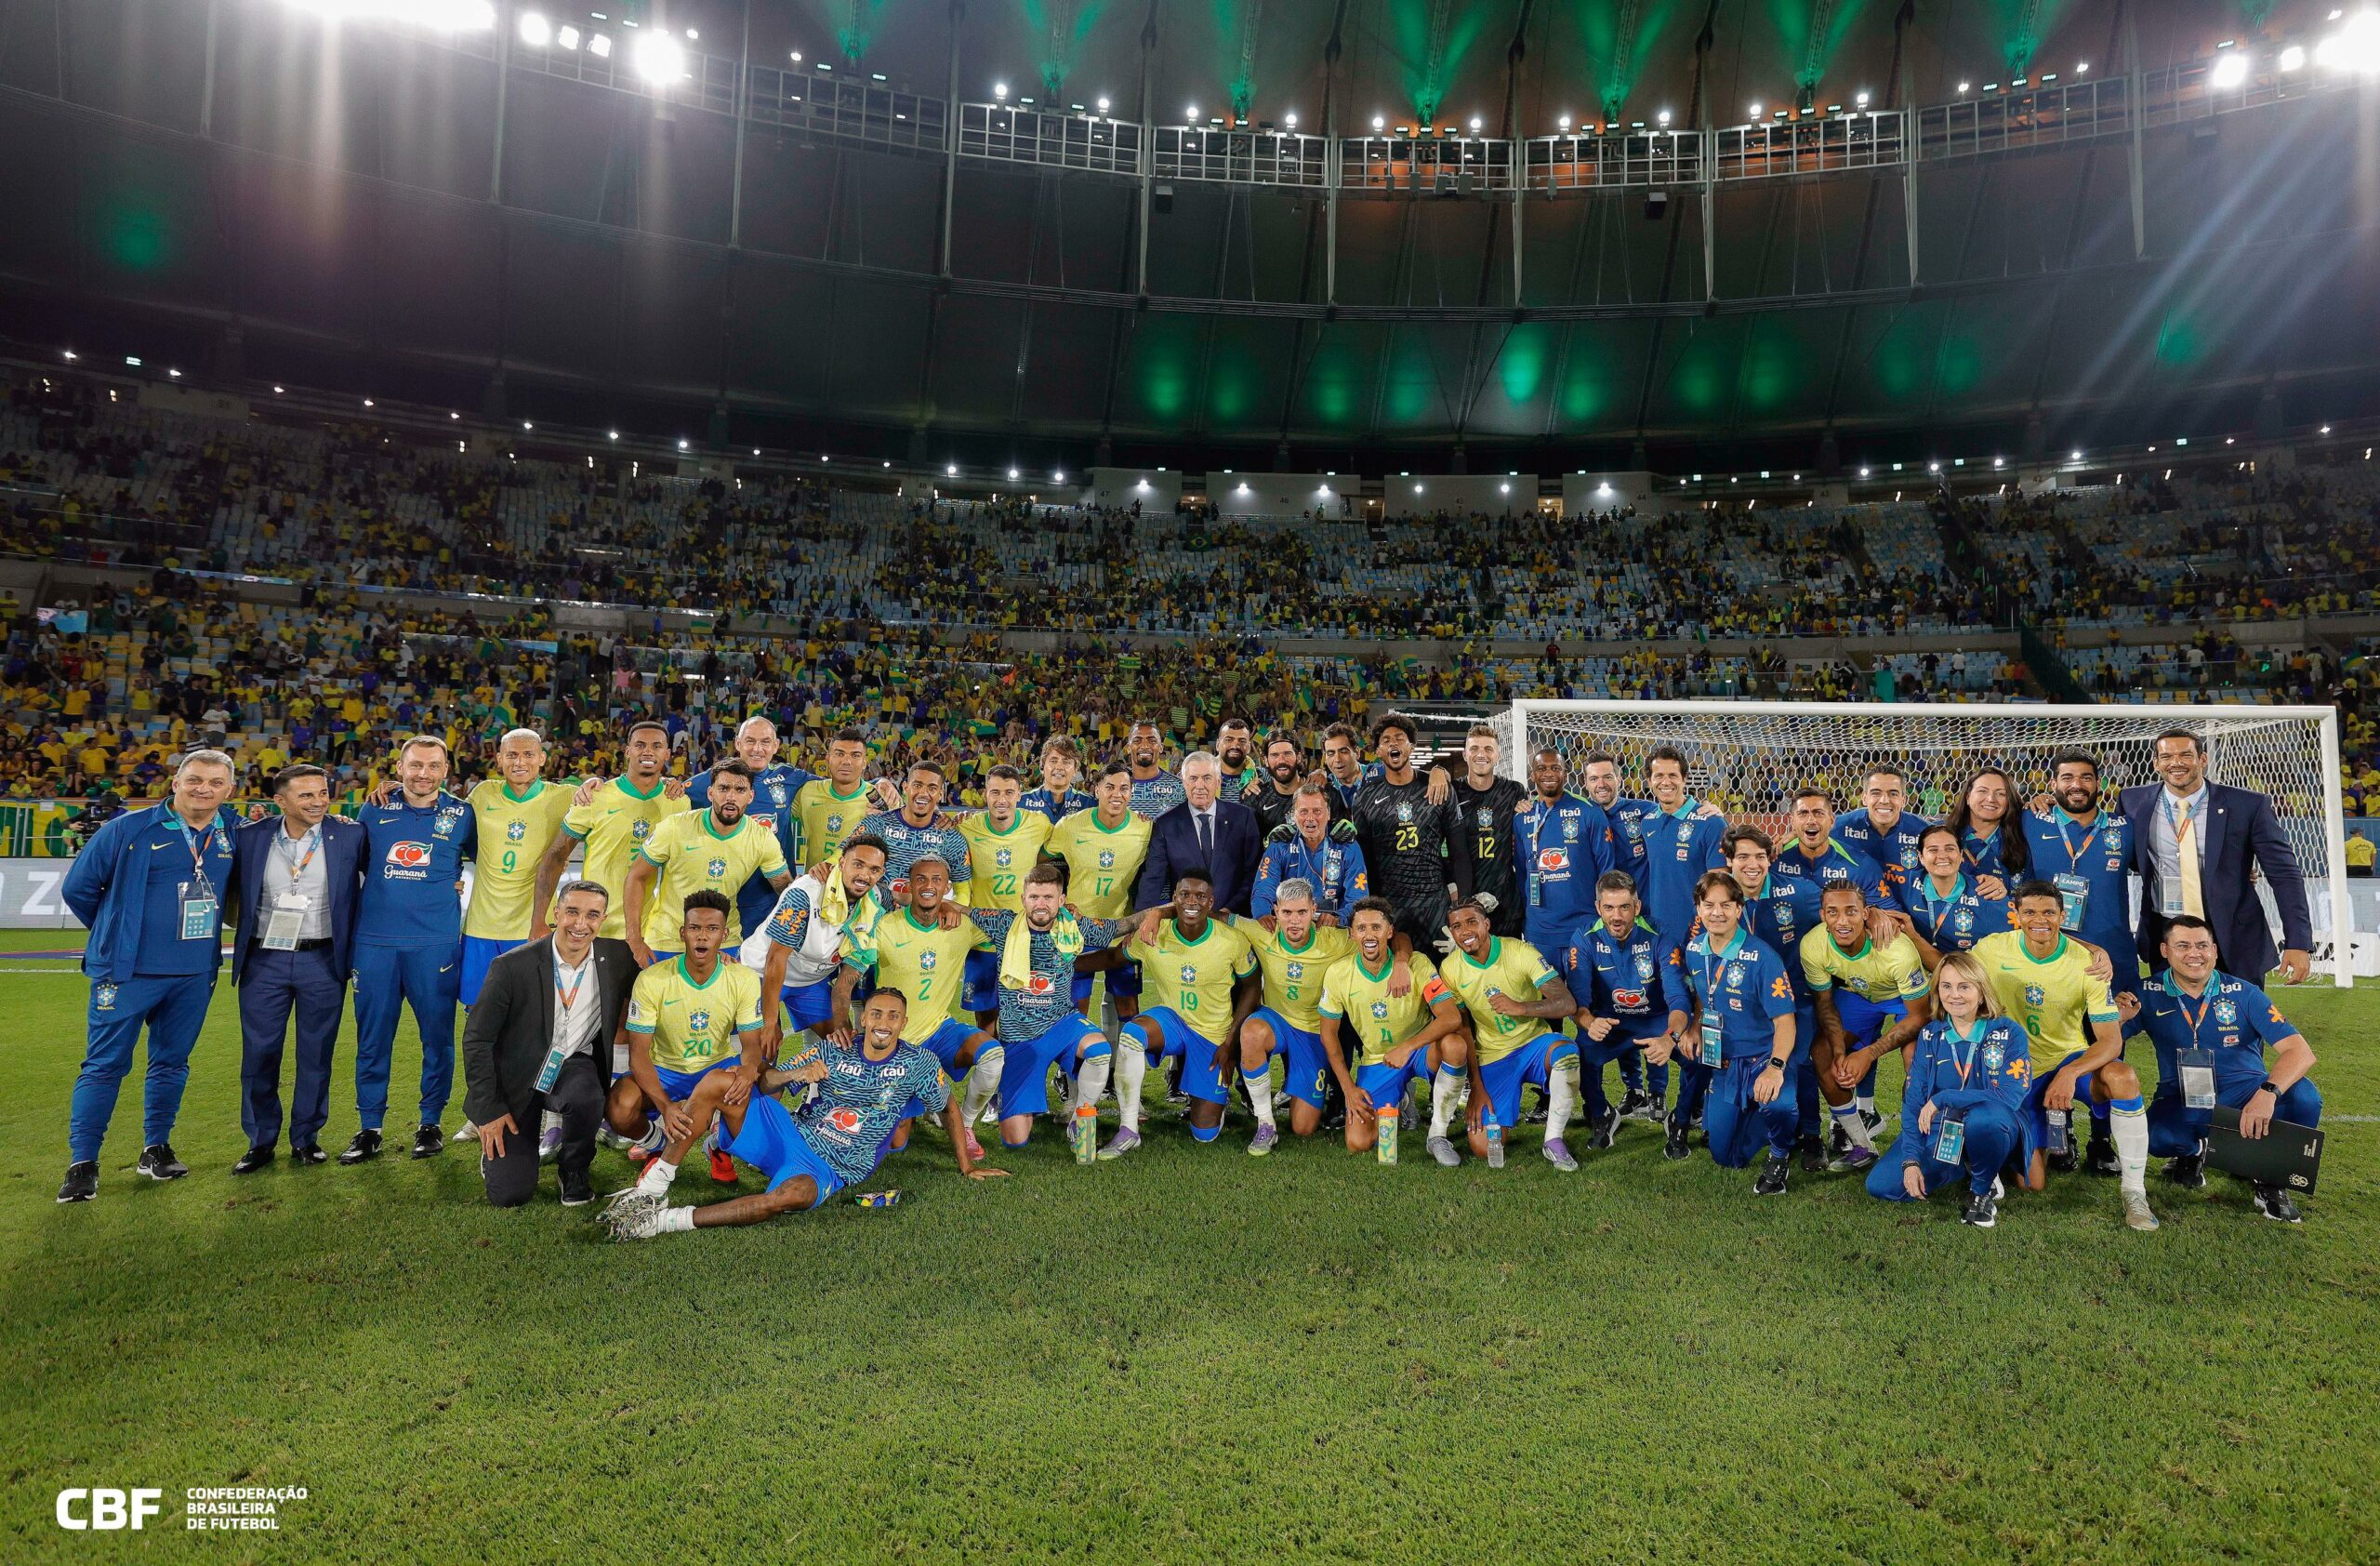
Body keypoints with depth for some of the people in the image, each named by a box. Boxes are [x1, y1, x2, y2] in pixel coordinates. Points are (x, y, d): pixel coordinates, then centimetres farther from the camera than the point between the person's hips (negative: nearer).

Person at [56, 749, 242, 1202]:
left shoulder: (231, 836, 3)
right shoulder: (130, 829, -7)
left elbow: (234, 888, 22)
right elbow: (77, 887, 3)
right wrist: (115, 934, 11)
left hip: (195, 976, 4)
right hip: (128, 972, -3)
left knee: (172, 1063, 13)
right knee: (104, 1066, 1)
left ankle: (156, 1150, 27)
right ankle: (82, 1164, 11)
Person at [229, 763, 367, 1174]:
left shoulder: (350, 835, -4)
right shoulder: (250, 837, 0)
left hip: (323, 960, -1)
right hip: (264, 960, 1)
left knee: (316, 1054, 7)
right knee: (259, 1053, 6)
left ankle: (306, 1137, 22)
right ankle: (260, 1141, 20)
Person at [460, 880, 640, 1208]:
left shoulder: (617, 958, -9)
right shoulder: (512, 966, -17)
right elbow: (476, 1039, -9)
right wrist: (489, 1110, -9)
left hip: (574, 1066, 1)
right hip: (516, 1079, -1)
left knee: (585, 1099, -36)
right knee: (509, 1194, -9)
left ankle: (574, 1170, -3)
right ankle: (494, 1143, 27)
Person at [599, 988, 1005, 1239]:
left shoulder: (918, 1064, 1)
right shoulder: (833, 1049, 5)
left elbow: (949, 1108, 14)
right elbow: (768, 1084, 5)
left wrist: (967, 1166, 12)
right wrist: (796, 1074, -18)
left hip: (828, 1169, -3)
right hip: (791, 1134, 3)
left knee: (794, 1193, -41)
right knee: (717, 1081, -18)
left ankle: (665, 1221, -36)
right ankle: (653, 1187, -14)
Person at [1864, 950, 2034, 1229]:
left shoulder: (2009, 1034, -8)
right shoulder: (1929, 1036, 2)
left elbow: (2010, 1098, -22)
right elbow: (1913, 1102, -2)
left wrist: (1942, 1099, -22)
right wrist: (1911, 1161, -13)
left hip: (1992, 1131, -4)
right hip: (1941, 1132, 4)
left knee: (1984, 1116, -40)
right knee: (1880, 1185, -16)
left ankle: (1983, 1188, -9)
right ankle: (1965, 1167, 9)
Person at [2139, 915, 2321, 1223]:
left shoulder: (2243, 993, -5)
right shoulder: (2149, 994, -3)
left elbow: (2300, 1052, -15)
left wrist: (2267, 1093, -35)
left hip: (2243, 1094, 1)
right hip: (2181, 1103, -1)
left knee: (2302, 1094, -31)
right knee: (2154, 1137, -34)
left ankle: (2271, 1181, -3)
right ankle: (2192, 1150, 8)